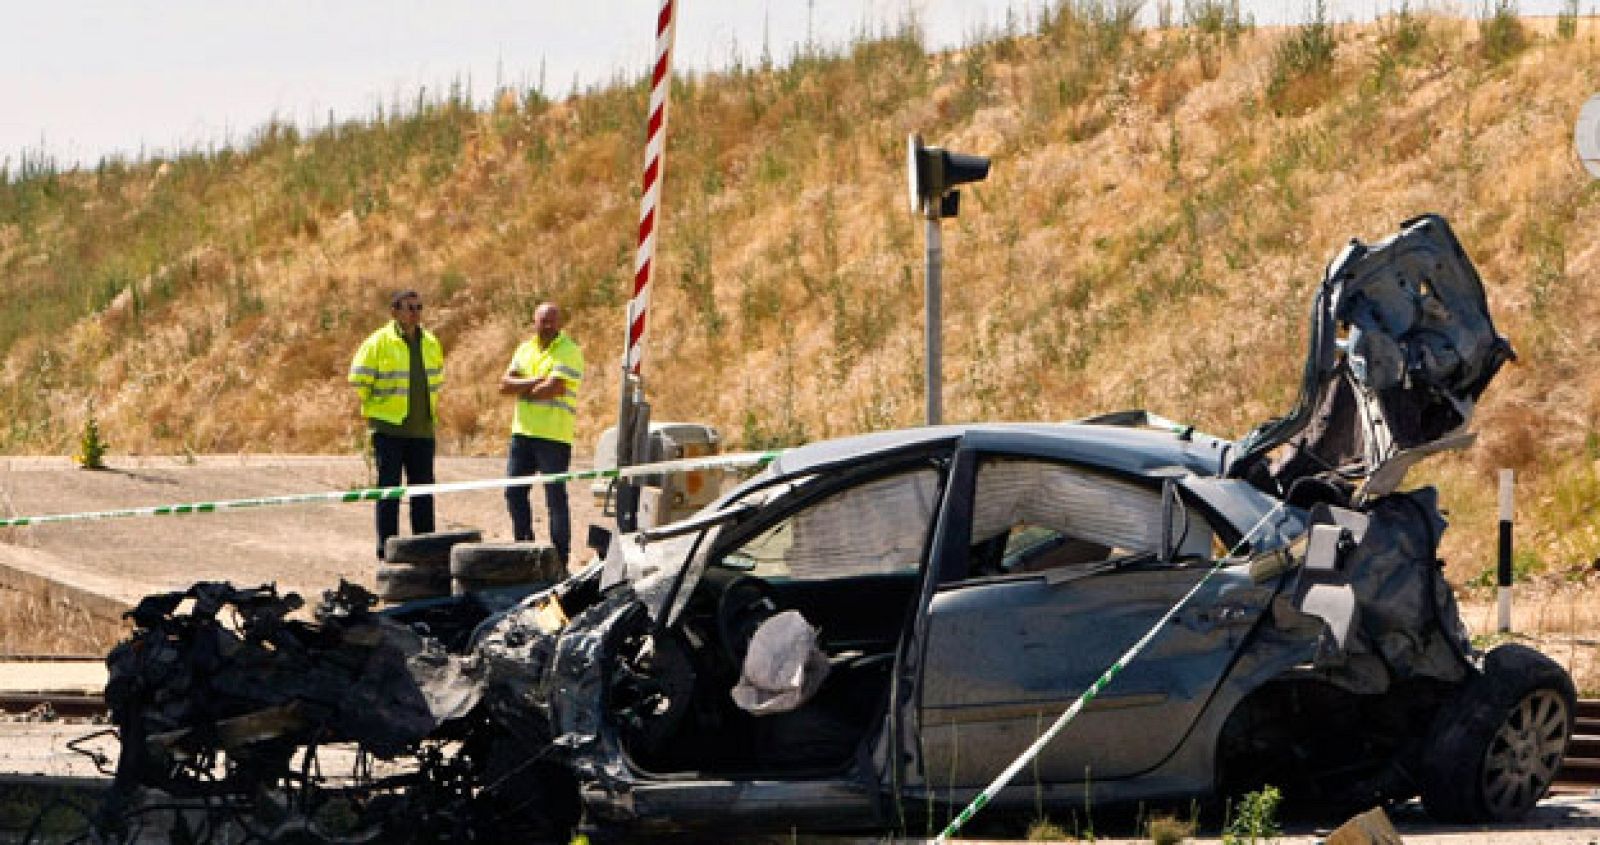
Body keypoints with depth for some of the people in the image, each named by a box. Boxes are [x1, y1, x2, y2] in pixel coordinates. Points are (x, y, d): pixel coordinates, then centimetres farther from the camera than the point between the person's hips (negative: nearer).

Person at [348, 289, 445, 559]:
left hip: (422, 429, 5)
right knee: (388, 489, -4)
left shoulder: (431, 344, 7)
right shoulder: (378, 343, -11)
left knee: (423, 490, 8)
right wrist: (374, 408, 1)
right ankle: (386, 550, -1)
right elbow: (359, 380, -6)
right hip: (388, 429, -5)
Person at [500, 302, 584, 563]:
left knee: (555, 497, -4)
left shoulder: (568, 351, -6)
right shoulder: (525, 349, 15)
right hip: (523, 431, 7)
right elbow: (505, 385, 4)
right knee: (514, 492, 10)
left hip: (553, 434, -7)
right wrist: (536, 381, -11)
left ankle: (560, 558, 0)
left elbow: (555, 388, -18)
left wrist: (522, 390, -4)